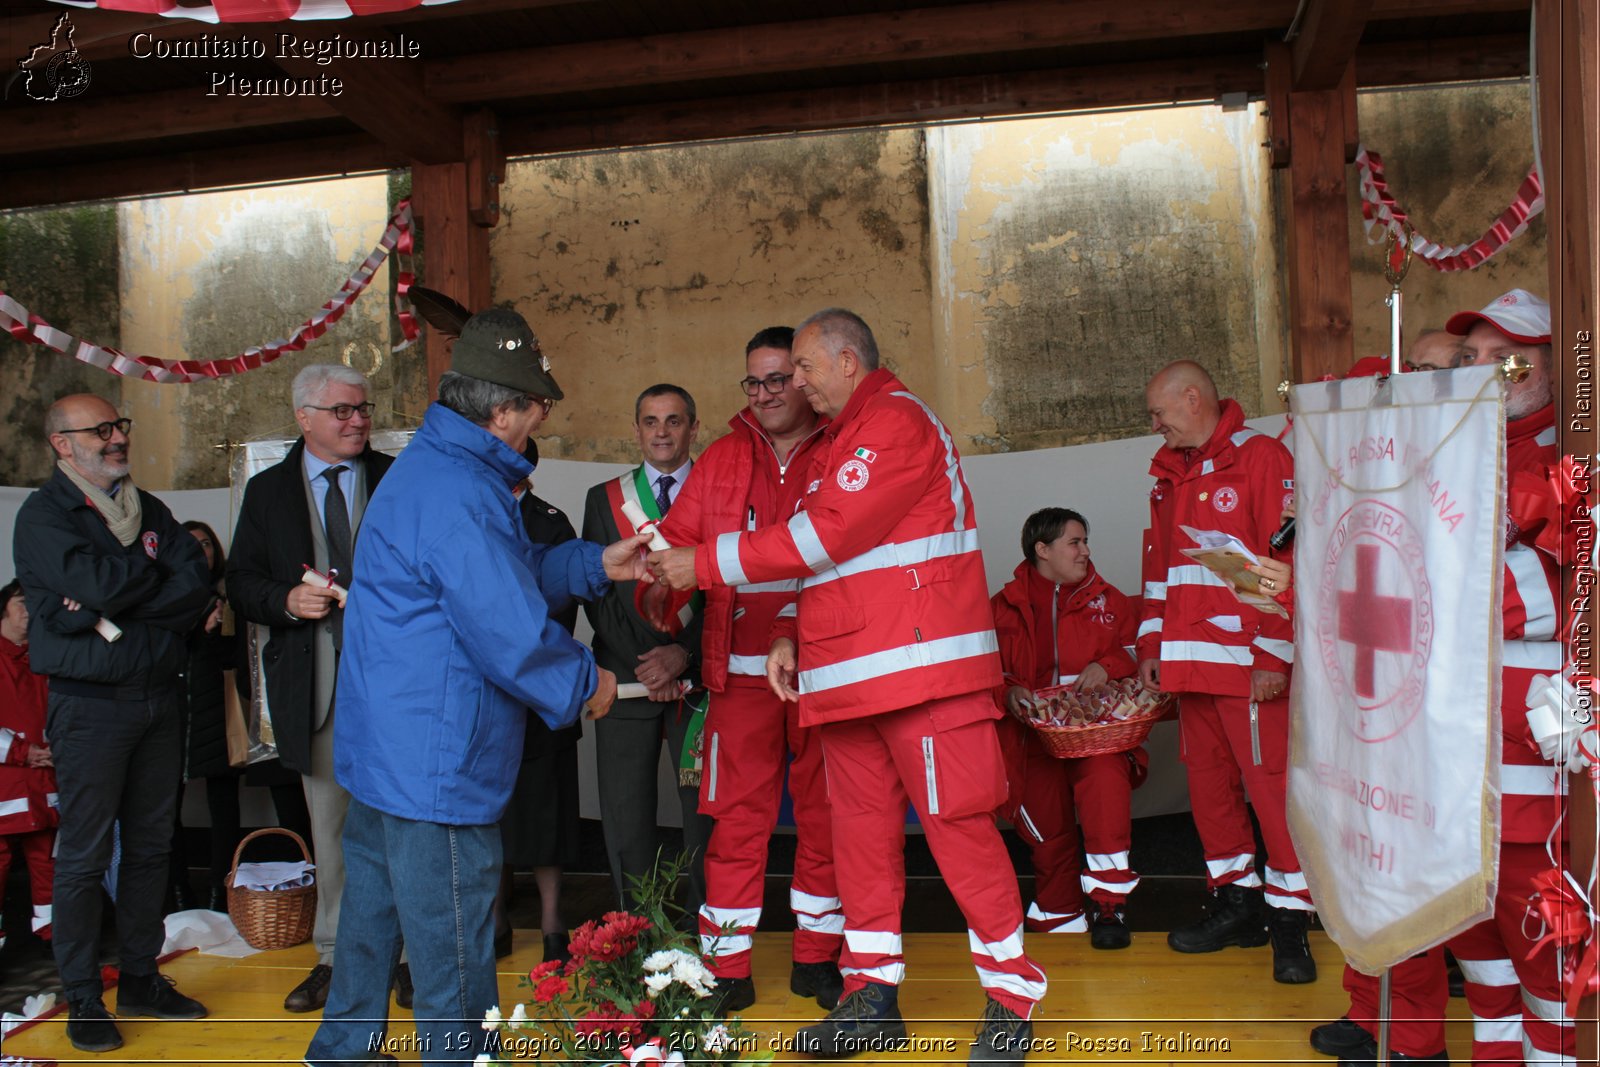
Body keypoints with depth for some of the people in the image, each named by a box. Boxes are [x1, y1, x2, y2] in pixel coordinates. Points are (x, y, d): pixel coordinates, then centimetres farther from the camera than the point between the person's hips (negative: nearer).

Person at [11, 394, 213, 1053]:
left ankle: (141, 980, 24)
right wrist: (154, 567, -3)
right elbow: (101, 586, -21)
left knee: (151, 845, 11)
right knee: (84, 856, 2)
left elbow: (200, 589, -3)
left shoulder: (148, 509, 11)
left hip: (159, 695, 5)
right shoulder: (43, 516, -5)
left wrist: (114, 615, -13)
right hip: (90, 705, -5)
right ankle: (83, 999, 15)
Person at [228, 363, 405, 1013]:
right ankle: (335, 954, 26)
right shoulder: (267, 491, 9)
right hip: (313, 684, 2)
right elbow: (241, 584, 9)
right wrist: (288, 600, -10)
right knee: (331, 829, 13)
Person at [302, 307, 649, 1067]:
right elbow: (512, 633, -24)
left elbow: (508, 573, 18)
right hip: (435, 764, -11)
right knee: (454, 946, 4)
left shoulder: (429, 466, 11)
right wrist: (587, 683, -8)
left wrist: (598, 564, 9)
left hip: (382, 747, 11)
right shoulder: (459, 492, -24)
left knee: (374, 915, 24)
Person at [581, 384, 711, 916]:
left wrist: (684, 653, -12)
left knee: (705, 815, 0)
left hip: (698, 677, -2)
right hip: (626, 677, 2)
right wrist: (641, 662, -6)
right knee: (626, 818, 4)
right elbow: (595, 589, 5)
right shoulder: (604, 498, 13)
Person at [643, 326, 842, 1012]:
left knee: (824, 812, 9)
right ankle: (728, 967, 15)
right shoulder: (722, 460, 11)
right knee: (737, 814, 3)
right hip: (743, 671, 1)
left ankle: (816, 955, 24)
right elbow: (678, 539, 6)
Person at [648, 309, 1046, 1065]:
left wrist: (706, 564, -11)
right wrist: (789, 634, 9)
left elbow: (826, 537, -16)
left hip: (921, 670, -9)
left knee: (957, 824, -5)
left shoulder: (897, 422, -8)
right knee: (860, 830, 10)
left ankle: (1010, 1000, 9)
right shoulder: (834, 445, 22)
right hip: (846, 677, 9)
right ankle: (872, 997, 21)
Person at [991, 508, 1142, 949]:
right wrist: (1008, 693, -10)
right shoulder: (1004, 607, 10)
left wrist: (1108, 666, -7)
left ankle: (1108, 907, -23)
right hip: (1033, 734, 1)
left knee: (1106, 779, -32)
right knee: (1047, 830, -2)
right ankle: (1058, 916, 26)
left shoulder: (1107, 599, 15)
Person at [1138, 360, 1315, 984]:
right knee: (1208, 783, 10)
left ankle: (1290, 920, 5)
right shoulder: (1170, 475, 19)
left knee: (1270, 782, -5)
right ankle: (1236, 903, 22)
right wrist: (1152, 644, 15)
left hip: (1248, 661, -7)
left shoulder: (1262, 458, -4)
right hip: (1188, 662, 7)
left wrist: (1275, 656, -14)